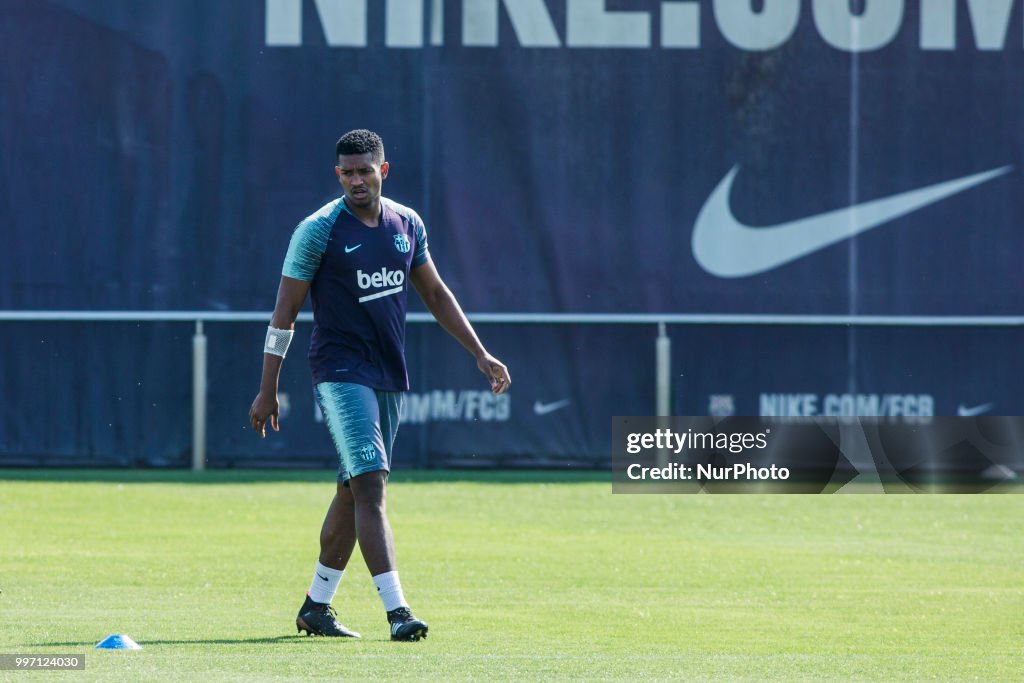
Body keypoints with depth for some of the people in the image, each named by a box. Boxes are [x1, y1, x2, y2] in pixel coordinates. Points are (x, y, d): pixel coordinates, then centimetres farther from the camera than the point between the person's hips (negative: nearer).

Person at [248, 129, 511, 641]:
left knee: (353, 492, 12)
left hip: (389, 377, 6)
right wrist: (267, 391, -7)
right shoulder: (318, 231, -8)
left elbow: (435, 294, 20)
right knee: (371, 484, -17)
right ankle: (396, 611, -23)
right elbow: (285, 312, -5)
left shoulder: (407, 224, 8)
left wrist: (480, 354, 15)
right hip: (341, 373, -6)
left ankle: (316, 606, 23)